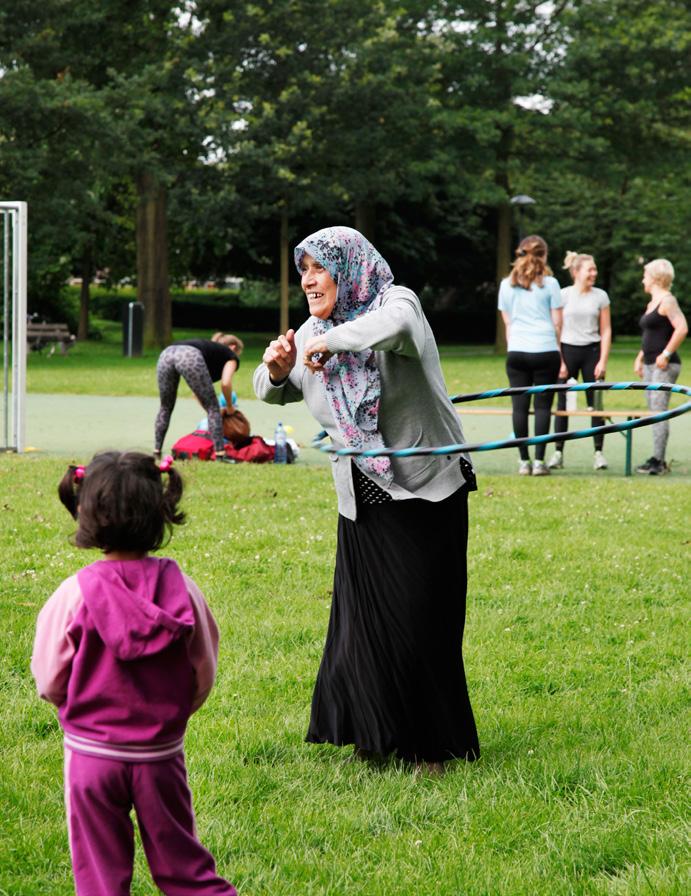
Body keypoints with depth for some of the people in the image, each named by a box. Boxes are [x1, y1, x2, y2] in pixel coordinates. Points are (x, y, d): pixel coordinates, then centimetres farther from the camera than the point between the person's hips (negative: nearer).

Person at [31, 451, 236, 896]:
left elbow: (49, 680, -5)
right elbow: (204, 674, 1)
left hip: (93, 753, -2)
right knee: (181, 860, 15)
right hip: (161, 754, 2)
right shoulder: (182, 588, -9)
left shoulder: (75, 594, -15)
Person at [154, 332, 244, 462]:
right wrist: (229, 407, 21)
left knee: (165, 407, 23)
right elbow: (225, 383, 6)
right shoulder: (230, 355, 26)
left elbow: (198, 392, 40)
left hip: (166, 354, 6)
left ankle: (156, 452, 21)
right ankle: (220, 454, 0)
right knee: (212, 408, 6)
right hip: (190, 357, -6)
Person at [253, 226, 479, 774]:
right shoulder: (313, 332, 7)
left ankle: (432, 747, 11)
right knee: (363, 619, 6)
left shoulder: (395, 302, -12)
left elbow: (394, 327, -37)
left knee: (418, 620, -2)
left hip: (426, 495, -6)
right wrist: (276, 369, -5)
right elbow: (274, 393, 18)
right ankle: (376, 734, 21)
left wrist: (328, 342, -27)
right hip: (362, 503, 6)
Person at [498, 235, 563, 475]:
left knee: (519, 405, 4)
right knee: (542, 405, 1)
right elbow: (557, 322, 2)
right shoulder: (549, 283, -1)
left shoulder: (507, 284, 8)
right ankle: (539, 460, -2)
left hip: (516, 352, 2)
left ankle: (524, 461, 5)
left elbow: (507, 322, 13)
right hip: (545, 350, -2)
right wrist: (557, 347, 14)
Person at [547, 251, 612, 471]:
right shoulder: (564, 295, 0)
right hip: (568, 350, -1)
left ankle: (599, 452, 4)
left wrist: (603, 361, -4)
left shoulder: (600, 296, 4)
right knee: (563, 403, 0)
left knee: (595, 403, 0)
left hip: (592, 351, 1)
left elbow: (606, 331, 4)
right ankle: (558, 452, 4)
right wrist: (559, 360, -5)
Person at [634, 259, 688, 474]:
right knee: (654, 413, 9)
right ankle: (658, 460, 12)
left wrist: (666, 354, -21)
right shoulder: (651, 304, 18)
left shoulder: (667, 301, -10)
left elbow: (682, 328, -22)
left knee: (659, 411, -12)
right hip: (650, 365, 10)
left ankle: (658, 460, -13)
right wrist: (640, 358, 21)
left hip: (664, 365, -10)